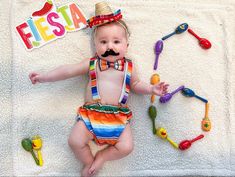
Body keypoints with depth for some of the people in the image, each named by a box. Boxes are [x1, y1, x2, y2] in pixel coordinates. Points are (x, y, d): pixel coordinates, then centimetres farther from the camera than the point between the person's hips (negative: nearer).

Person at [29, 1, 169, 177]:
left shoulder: (128, 66, 8)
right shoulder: (92, 63, 6)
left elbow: (136, 85, 19)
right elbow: (68, 70, 5)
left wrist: (151, 89, 2)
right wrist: (45, 76, -1)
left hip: (119, 116, 0)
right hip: (91, 113, 0)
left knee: (126, 147, -14)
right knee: (75, 141, -14)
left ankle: (101, 156, 12)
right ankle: (89, 162, 15)